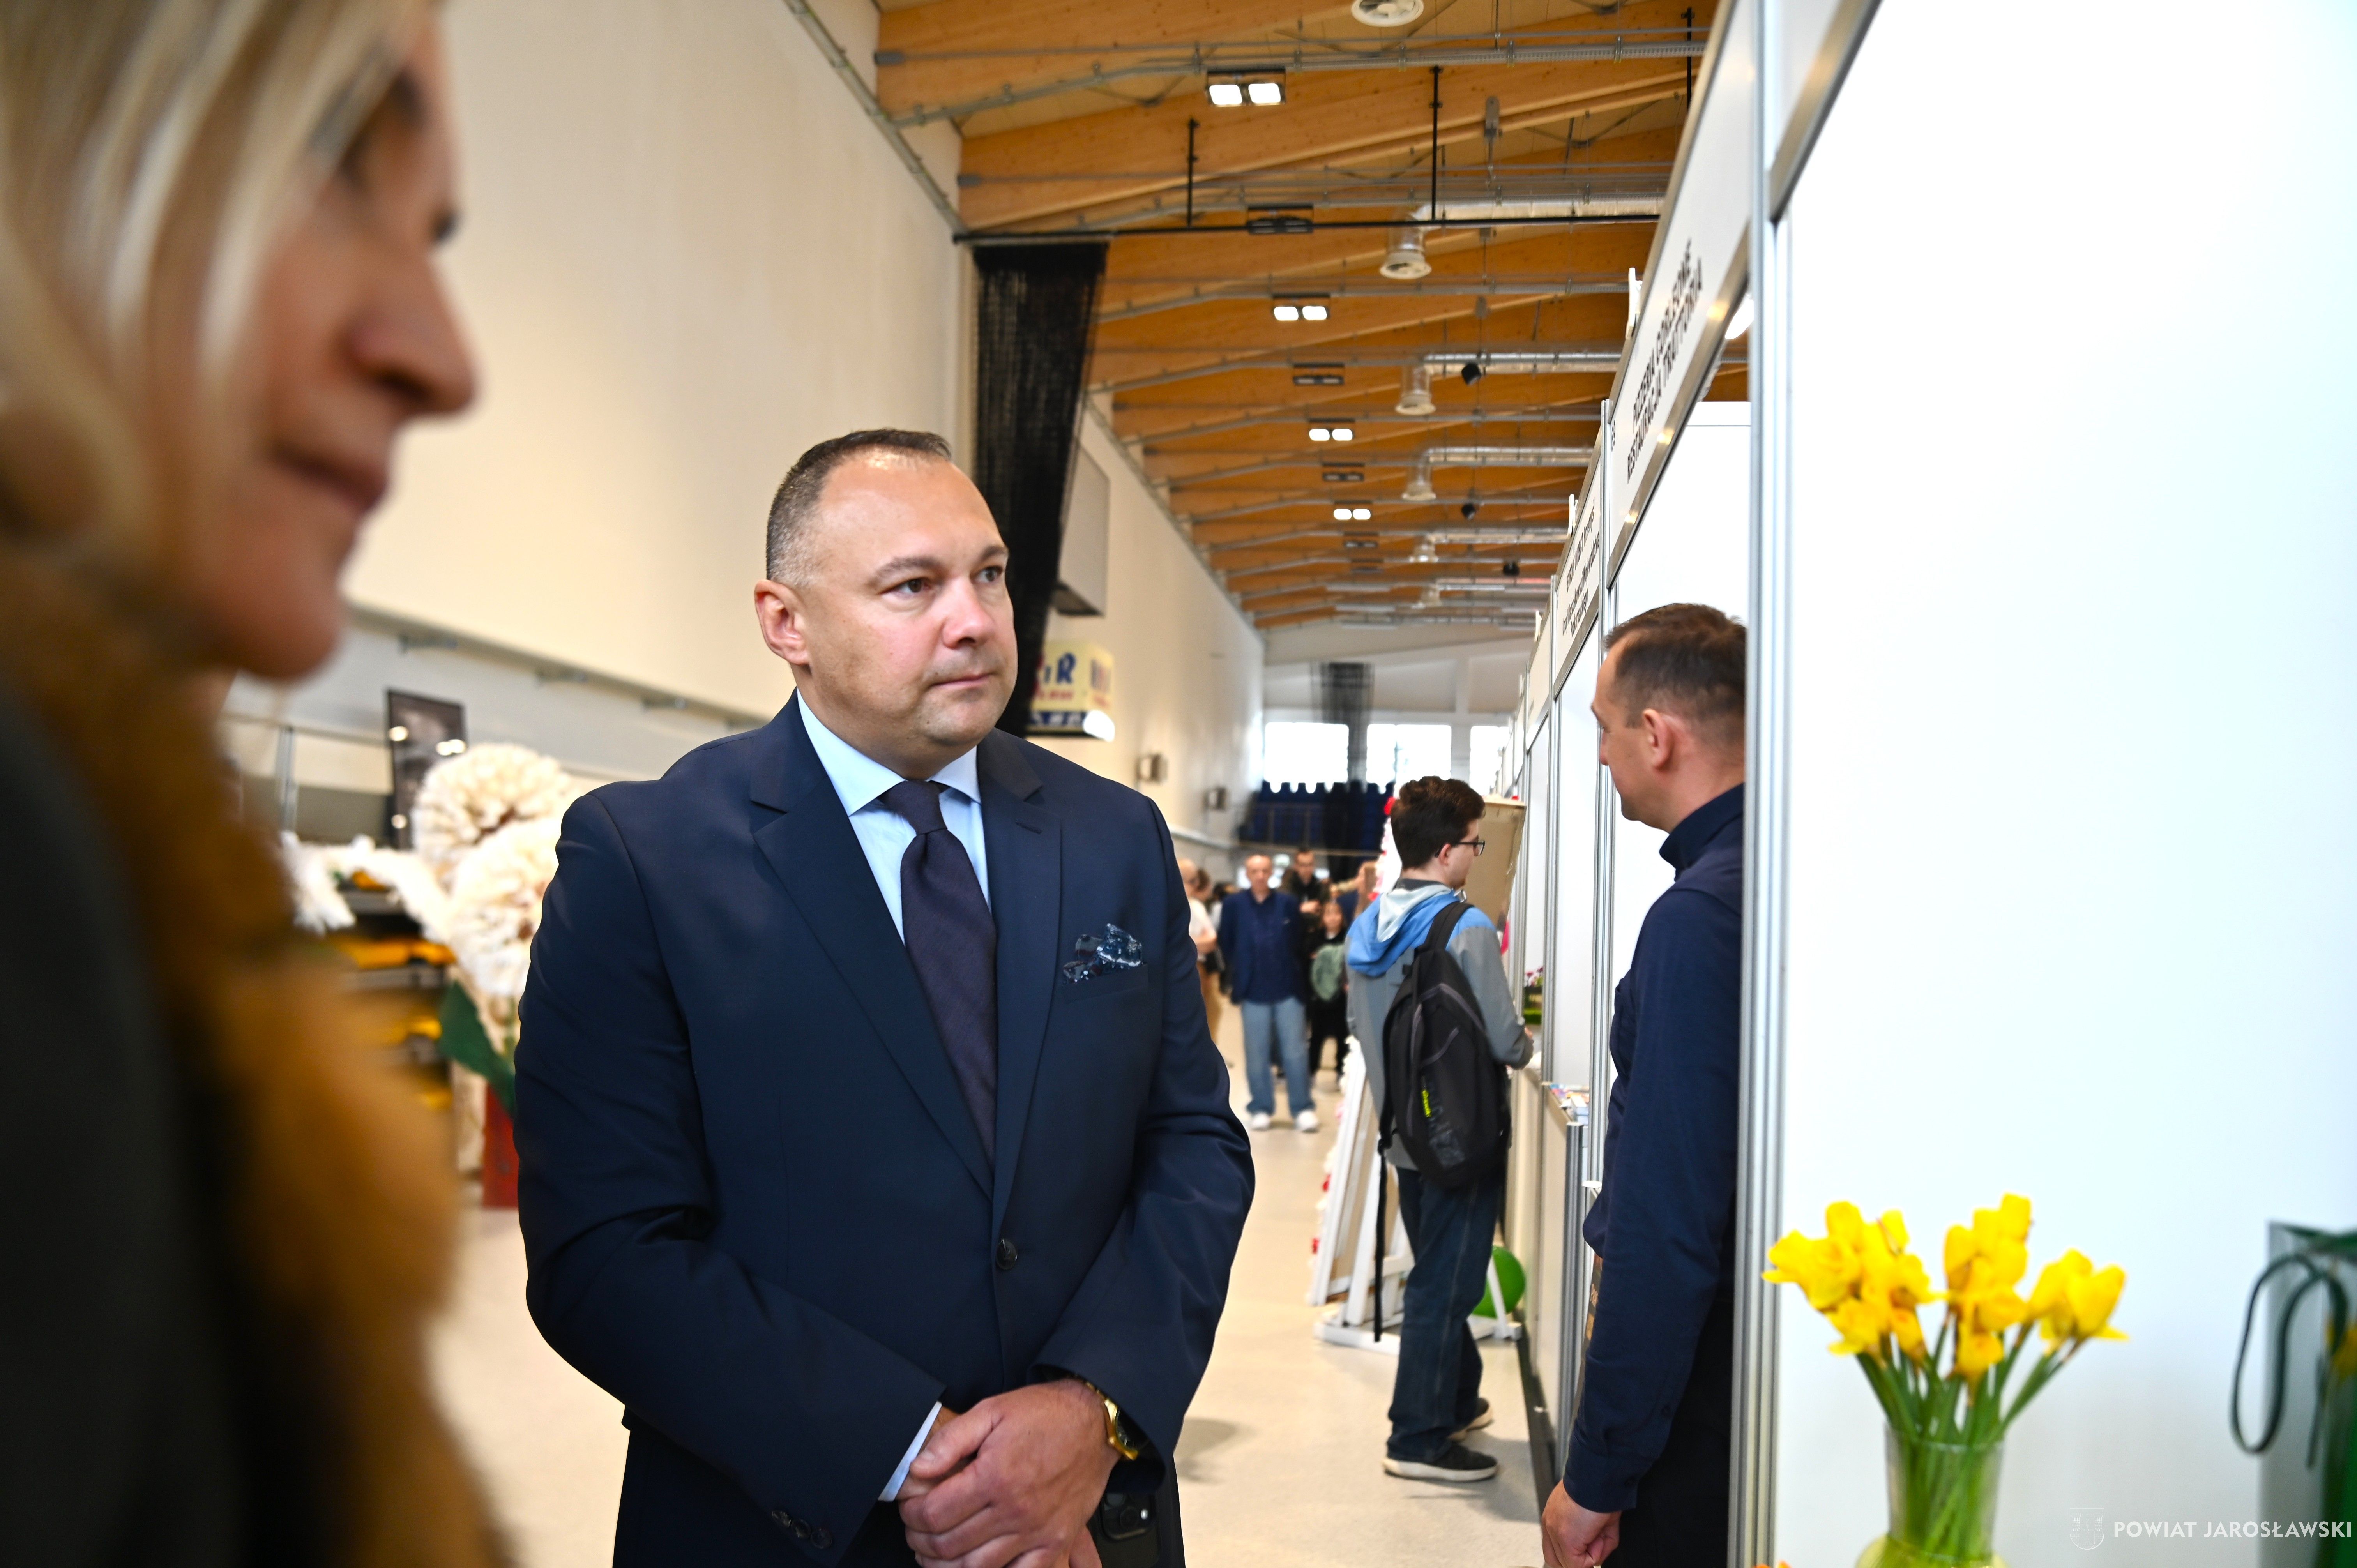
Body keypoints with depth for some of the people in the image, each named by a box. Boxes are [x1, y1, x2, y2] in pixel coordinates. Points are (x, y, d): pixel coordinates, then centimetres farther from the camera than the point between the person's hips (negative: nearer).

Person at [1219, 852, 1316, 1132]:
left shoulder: (1288, 903, 1)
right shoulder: (1233, 904, 1)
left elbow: (1299, 943, 7)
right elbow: (1226, 944, 6)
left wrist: (1296, 975, 5)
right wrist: (1237, 978, 5)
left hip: (1289, 988, 0)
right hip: (1254, 991, 0)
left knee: (1296, 1052, 3)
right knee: (1257, 1055, 6)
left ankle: (1303, 1108, 10)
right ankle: (1261, 1109, 16)